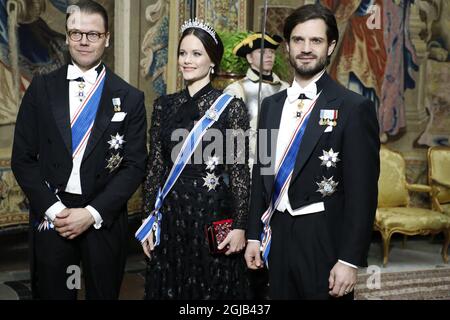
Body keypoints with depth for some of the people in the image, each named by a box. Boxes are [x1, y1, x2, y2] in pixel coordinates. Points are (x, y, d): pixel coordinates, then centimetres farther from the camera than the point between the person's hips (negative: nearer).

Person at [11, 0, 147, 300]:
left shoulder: (129, 98, -1)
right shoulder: (42, 88, 2)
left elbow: (135, 165, -4)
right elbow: (23, 157, 1)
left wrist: (92, 213, -12)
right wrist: (52, 209, -10)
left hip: (105, 218, 0)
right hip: (50, 215, 1)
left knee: (103, 293, 12)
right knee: (50, 293, 12)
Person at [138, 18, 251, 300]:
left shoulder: (232, 106, -5)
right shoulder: (164, 105, 7)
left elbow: (240, 170, -6)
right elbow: (155, 166, 8)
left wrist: (240, 225, -9)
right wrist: (149, 219, 6)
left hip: (214, 214, -3)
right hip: (170, 214, 4)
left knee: (212, 288, 8)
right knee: (168, 288, 14)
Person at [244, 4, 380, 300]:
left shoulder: (354, 108, -10)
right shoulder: (272, 105, 8)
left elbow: (362, 192, -12)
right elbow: (262, 173, 12)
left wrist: (350, 261, -14)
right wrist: (254, 235, 9)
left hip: (325, 244, -5)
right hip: (277, 239, 5)